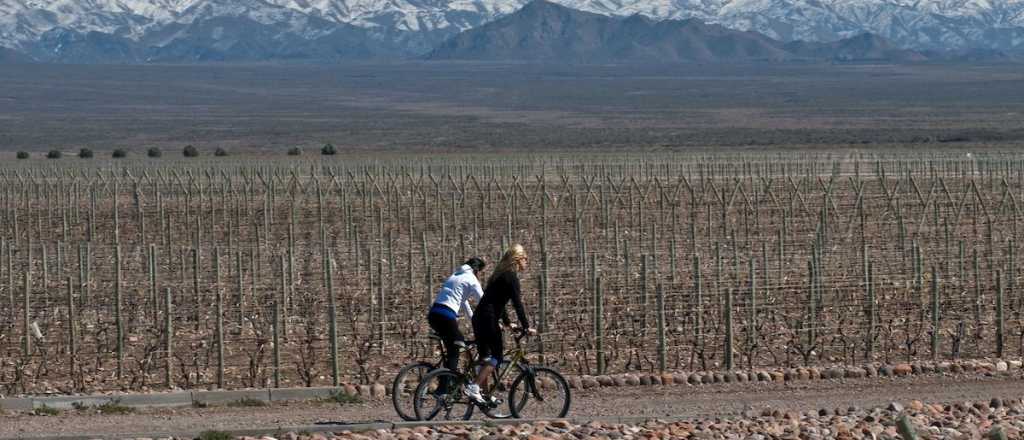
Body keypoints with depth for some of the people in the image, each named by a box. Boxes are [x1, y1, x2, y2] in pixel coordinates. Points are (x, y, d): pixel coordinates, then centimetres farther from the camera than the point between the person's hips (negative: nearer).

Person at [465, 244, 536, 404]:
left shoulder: (501, 274, 21)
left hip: (479, 319, 9)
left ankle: (483, 393, 13)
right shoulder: (511, 276, -8)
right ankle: (473, 388, -19)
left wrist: (507, 323, 32)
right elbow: (517, 303, -13)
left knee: (486, 357, 13)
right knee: (497, 356, -8)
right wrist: (526, 326, -10)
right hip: (488, 319, -9)